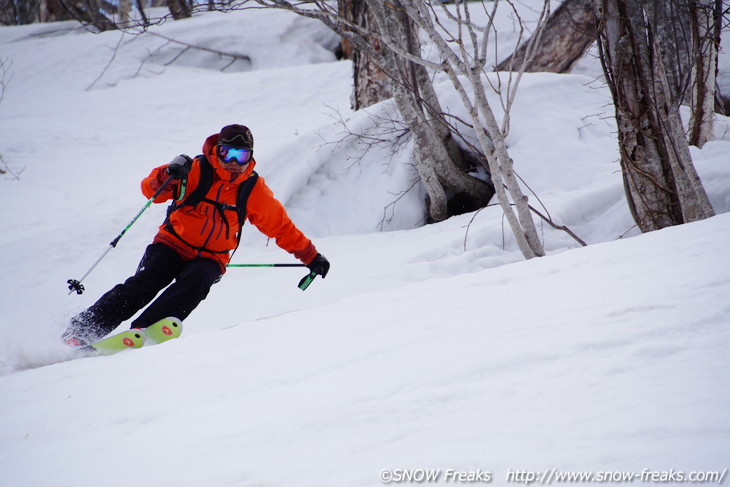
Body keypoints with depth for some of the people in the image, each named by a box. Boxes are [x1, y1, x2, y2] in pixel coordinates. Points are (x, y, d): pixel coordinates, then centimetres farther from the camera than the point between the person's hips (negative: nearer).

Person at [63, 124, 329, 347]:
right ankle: (84, 329, -24)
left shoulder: (253, 190, 0)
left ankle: (141, 331, -43)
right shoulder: (196, 171, -7)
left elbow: (281, 227, 11)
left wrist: (311, 256, 12)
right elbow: (150, 189, -13)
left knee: (195, 282, -32)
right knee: (145, 283, -26)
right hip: (173, 245, -1)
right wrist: (168, 177, -35)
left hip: (210, 259, 1)